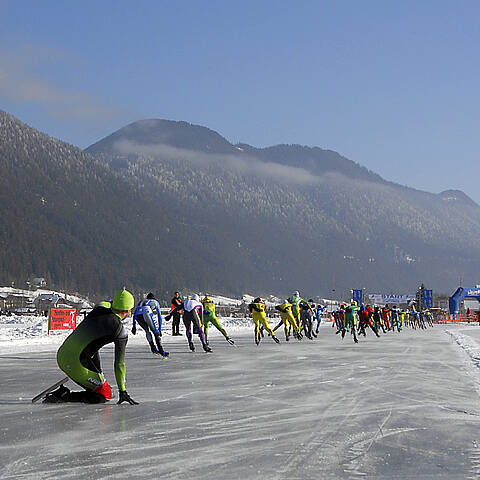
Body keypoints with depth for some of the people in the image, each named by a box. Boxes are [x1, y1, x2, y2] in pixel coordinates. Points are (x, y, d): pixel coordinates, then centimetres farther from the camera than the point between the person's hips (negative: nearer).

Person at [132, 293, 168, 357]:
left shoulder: (141, 301, 42)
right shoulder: (155, 302, 33)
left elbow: (135, 314, 39)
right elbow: (159, 316, 29)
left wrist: (134, 326, 39)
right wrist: (160, 329, 30)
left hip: (138, 315, 4)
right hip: (147, 313, -3)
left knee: (147, 331, 27)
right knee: (156, 333, 6)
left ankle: (153, 349, 22)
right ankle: (161, 351, -4)